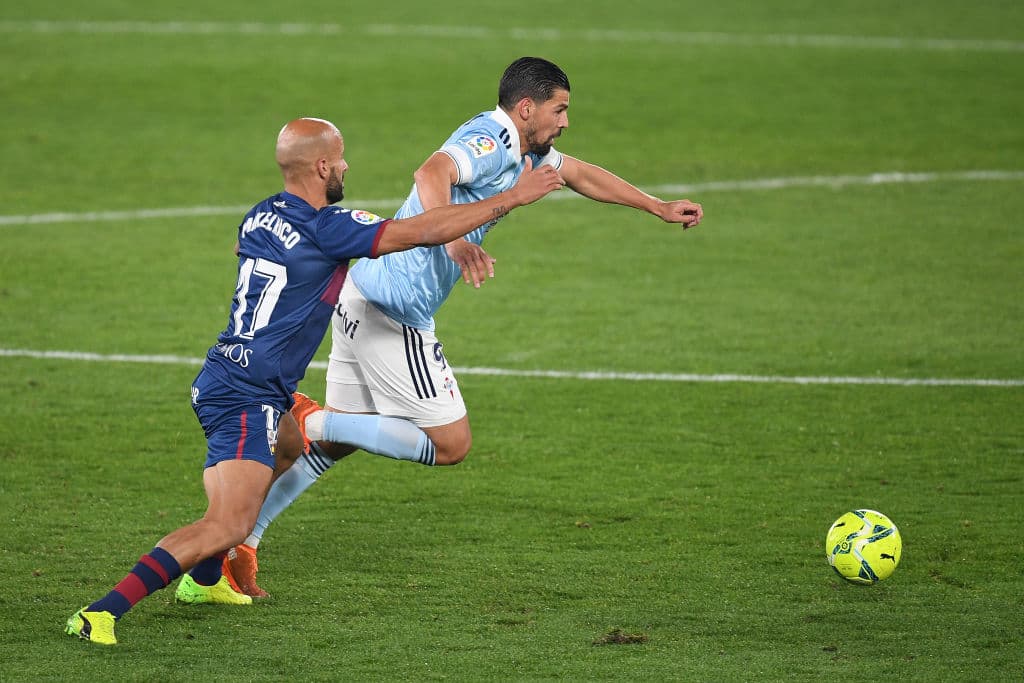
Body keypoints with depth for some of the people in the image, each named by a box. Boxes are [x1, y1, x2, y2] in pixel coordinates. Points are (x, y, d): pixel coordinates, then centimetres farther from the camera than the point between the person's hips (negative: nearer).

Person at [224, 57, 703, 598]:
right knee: (451, 443, -5)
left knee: (335, 440, 16)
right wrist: (454, 239, -54)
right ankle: (312, 422, -8)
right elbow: (433, 174, -37)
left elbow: (581, 174, 32)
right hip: (393, 313, -10)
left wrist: (660, 208, 35)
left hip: (363, 300, 10)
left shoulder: (522, 150, 15)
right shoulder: (487, 140, -16)